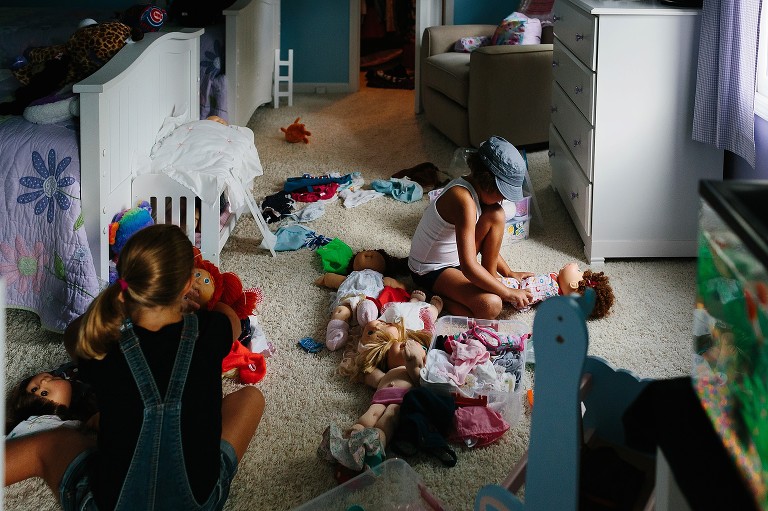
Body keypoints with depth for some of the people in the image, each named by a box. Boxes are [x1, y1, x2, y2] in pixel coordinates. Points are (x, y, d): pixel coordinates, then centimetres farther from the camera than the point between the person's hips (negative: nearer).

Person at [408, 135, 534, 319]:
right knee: (491, 306, -30)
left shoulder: (476, 189, -2)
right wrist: (508, 293, -26)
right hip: (430, 271, -9)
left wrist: (509, 273, 9)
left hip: (455, 258, 9)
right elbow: (469, 267, -34)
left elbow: (485, 242, 14)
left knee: (496, 215, -9)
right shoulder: (464, 199, -31)